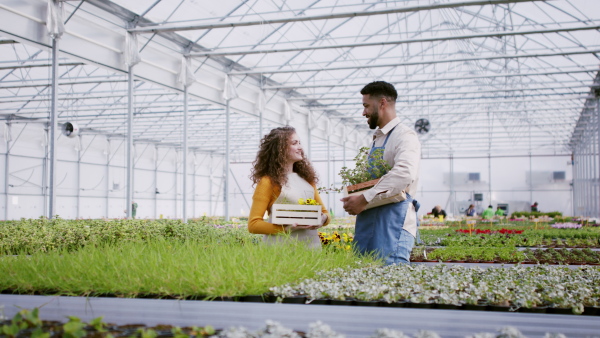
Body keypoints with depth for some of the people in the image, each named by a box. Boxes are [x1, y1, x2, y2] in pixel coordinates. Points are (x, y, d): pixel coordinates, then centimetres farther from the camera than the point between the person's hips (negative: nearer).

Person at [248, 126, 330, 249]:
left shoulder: (306, 177, 13)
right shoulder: (269, 181, -4)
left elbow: (324, 211, 18)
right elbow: (253, 224, -8)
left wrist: (323, 219, -5)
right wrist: (286, 228, -19)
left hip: (311, 243, 5)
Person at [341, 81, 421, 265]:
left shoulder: (404, 136, -5)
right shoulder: (377, 139, 23)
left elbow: (404, 173, -23)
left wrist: (365, 198, -21)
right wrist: (355, 198, 7)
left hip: (393, 217, -9)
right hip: (368, 218, 9)